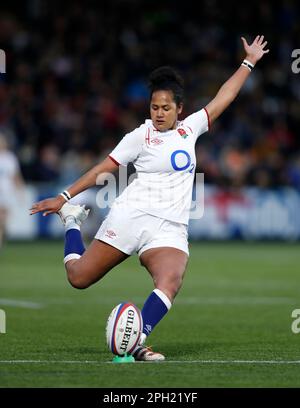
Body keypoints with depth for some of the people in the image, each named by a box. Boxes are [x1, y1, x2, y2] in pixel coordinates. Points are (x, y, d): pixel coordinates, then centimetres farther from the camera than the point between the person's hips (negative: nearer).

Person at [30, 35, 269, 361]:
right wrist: (64, 197, 3)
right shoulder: (141, 136, 2)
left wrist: (249, 62, 26)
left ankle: (136, 342, -33)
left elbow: (221, 99, 22)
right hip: (130, 217, -3)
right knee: (78, 278, -1)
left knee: (170, 283, -28)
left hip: (171, 229, 3)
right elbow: (104, 169, 4)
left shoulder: (189, 129, 14)